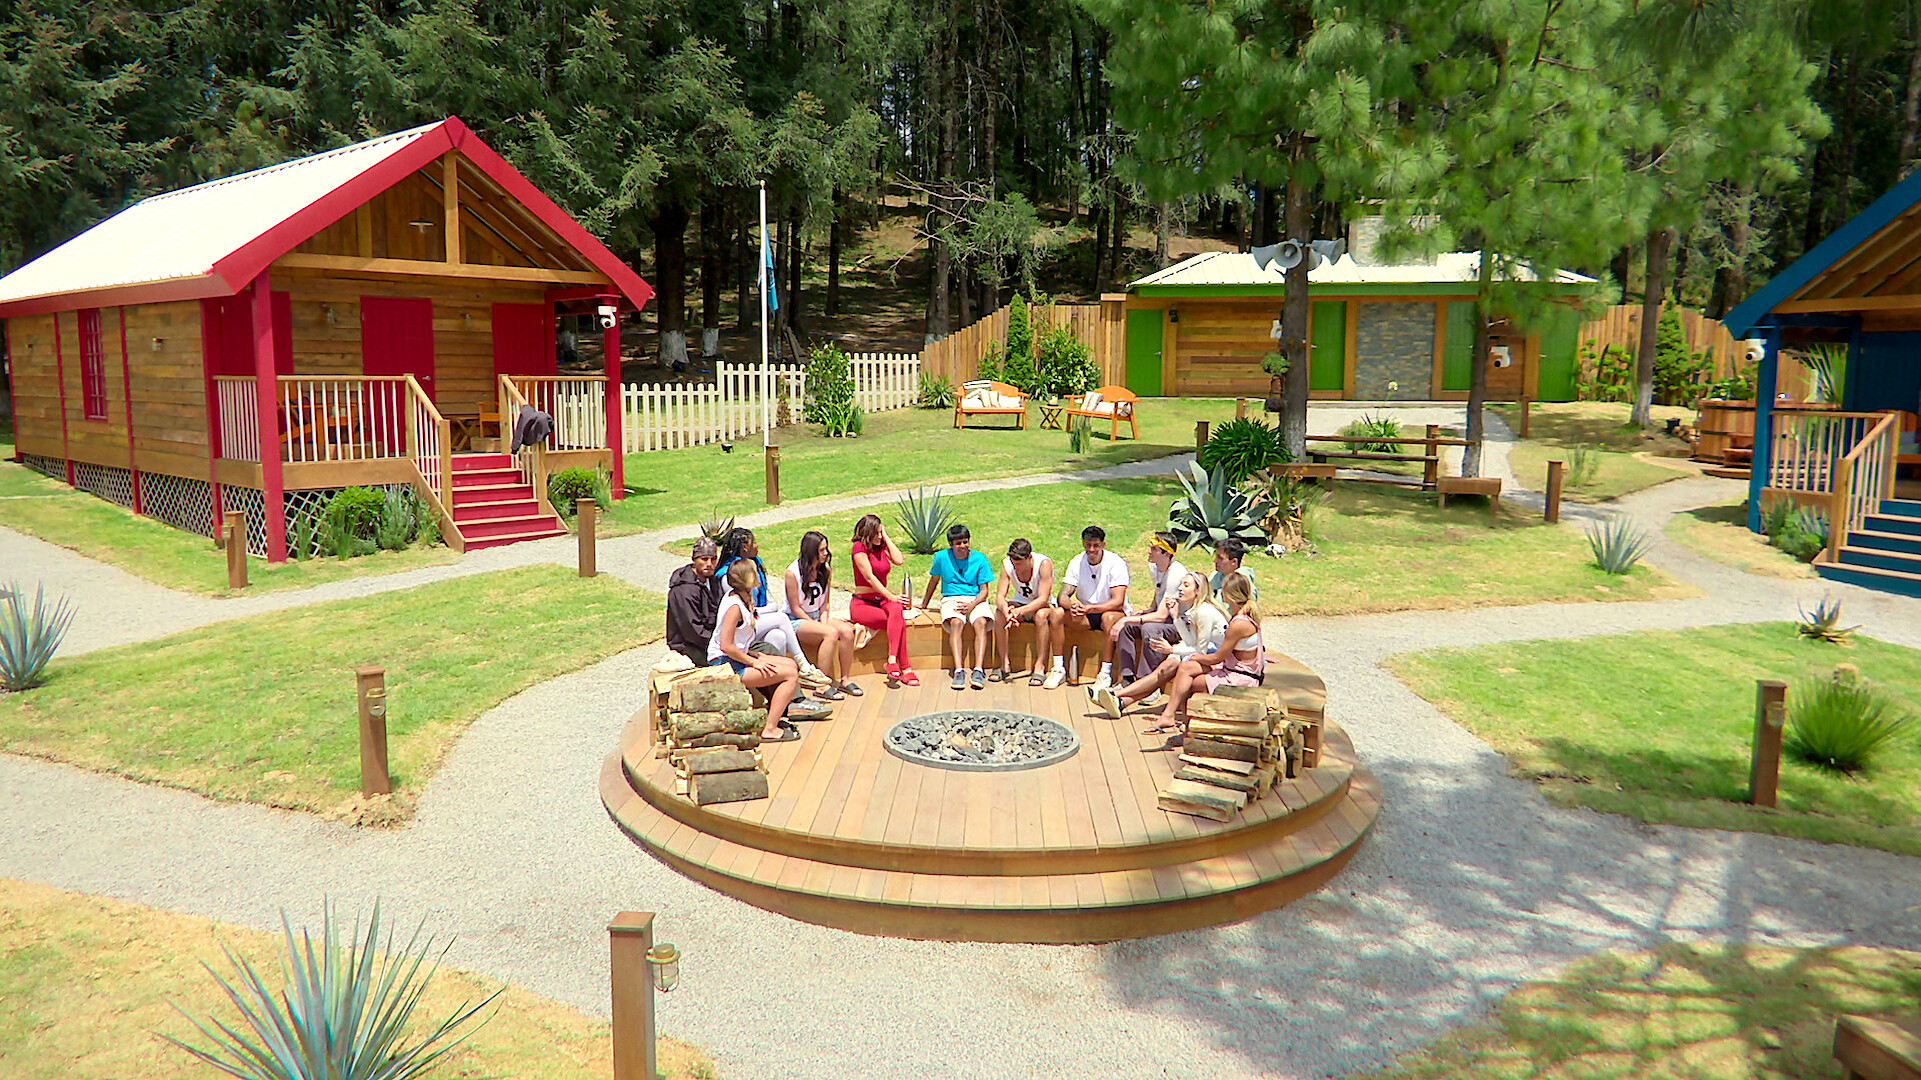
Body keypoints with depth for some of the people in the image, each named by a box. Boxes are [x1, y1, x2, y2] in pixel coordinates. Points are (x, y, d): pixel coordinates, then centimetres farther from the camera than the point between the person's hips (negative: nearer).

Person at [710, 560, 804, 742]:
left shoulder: (739, 598, 10)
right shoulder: (735, 606, -20)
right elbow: (726, 646, -25)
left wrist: (754, 655, 8)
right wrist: (753, 662, -17)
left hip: (737, 658, 10)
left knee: (791, 664, 11)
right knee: (791, 675, -15)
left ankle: (774, 716, 17)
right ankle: (770, 730, -14)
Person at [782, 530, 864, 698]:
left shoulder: (827, 569, 2)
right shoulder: (793, 572, -16)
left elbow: (825, 602, 9)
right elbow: (795, 608, -13)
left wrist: (824, 621, -9)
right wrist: (820, 627, -16)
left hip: (817, 616, 6)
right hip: (795, 620, -6)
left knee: (847, 631, -22)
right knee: (831, 633, -31)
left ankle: (846, 679, -12)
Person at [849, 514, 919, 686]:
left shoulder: (882, 546, 12)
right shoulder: (859, 547, -9)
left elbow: (899, 560, -7)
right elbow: (869, 577, -17)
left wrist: (886, 537, -2)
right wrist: (891, 596, -23)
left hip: (882, 601, 5)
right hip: (862, 604, -5)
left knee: (896, 610, -33)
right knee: (899, 620, -30)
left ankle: (892, 661, -40)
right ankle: (905, 669, -32)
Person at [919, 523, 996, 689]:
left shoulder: (980, 559, 1)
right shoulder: (942, 557, 2)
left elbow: (984, 591, 1)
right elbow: (933, 582, 17)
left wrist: (971, 605, -17)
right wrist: (923, 605, 25)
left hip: (975, 599, 0)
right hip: (951, 599, 0)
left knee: (981, 622, -33)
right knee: (956, 622, -34)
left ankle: (979, 670, -41)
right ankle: (959, 670, -43)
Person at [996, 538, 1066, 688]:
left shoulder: (1044, 563, -27)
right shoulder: (1007, 565, -16)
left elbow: (1043, 599, -31)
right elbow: (1000, 597, -19)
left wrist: (1020, 611, -45)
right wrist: (1007, 612, -42)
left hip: (1042, 605, -3)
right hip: (1021, 602, 3)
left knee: (1041, 615, -37)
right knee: (999, 613, -27)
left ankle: (1040, 667, -29)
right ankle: (1005, 665, -19)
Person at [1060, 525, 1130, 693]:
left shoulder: (1116, 563, -17)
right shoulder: (1077, 563, -3)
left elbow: (1118, 602, -25)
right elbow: (1063, 595, -8)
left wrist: (1089, 608, -38)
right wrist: (1072, 606, -33)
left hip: (1114, 612, -4)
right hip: (1086, 615, 4)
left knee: (1109, 617, -38)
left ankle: (1106, 674, -30)